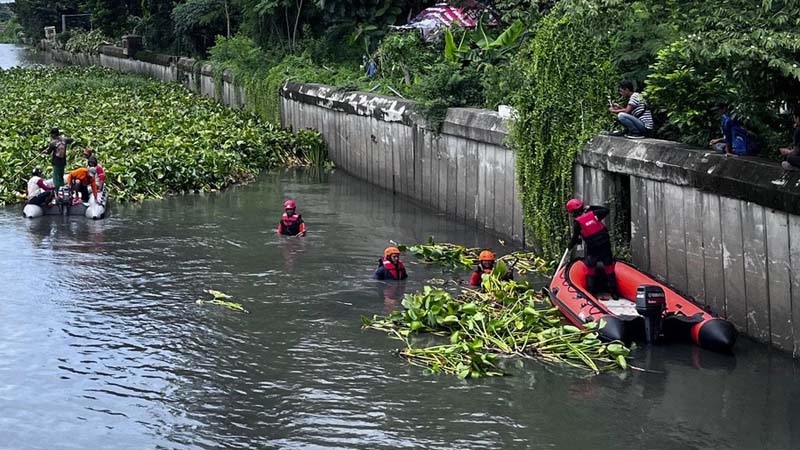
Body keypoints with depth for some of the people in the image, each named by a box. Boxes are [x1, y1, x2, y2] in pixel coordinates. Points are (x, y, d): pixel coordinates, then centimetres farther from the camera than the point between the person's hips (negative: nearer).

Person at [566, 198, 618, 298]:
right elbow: (606, 210, 13)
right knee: (609, 268, 11)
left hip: (592, 248, -3)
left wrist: (570, 246, 16)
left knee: (590, 269, 11)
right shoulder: (593, 214, -2)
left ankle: (591, 293, 6)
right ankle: (614, 293, 13)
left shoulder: (577, 222, -10)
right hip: (605, 245, 3)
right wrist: (592, 208, 16)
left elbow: (575, 237, -4)